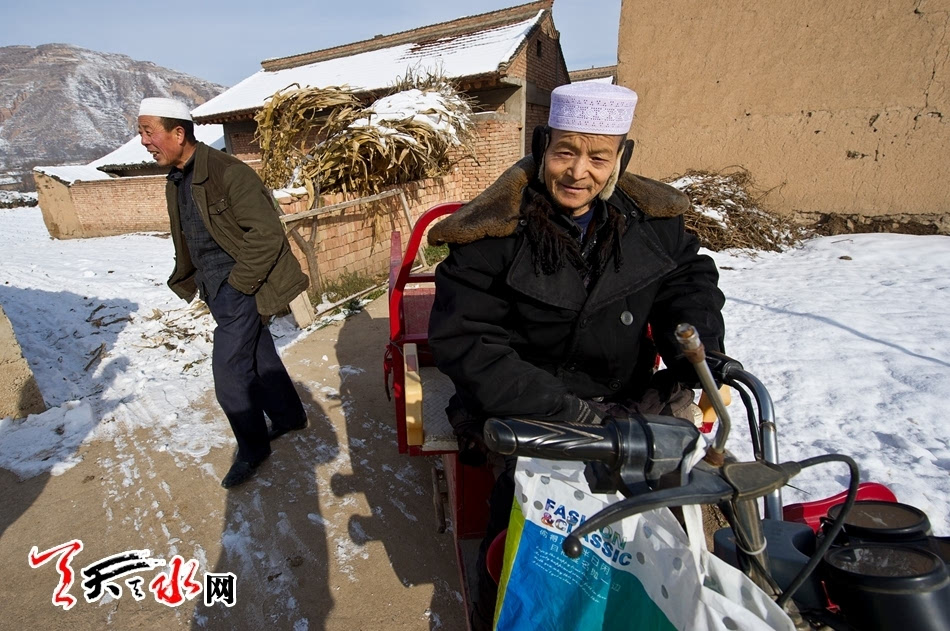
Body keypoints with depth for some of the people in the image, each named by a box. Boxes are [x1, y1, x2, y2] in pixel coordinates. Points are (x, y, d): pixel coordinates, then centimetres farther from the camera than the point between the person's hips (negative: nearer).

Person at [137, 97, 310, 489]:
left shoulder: (228, 173, -18)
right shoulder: (176, 182, 10)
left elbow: (267, 234, -21)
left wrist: (239, 283, -18)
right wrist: (187, 282, 15)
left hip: (240, 287, -8)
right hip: (217, 290, 9)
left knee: (229, 371, -5)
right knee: (258, 356, 18)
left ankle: (252, 447, 14)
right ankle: (289, 416, 35)